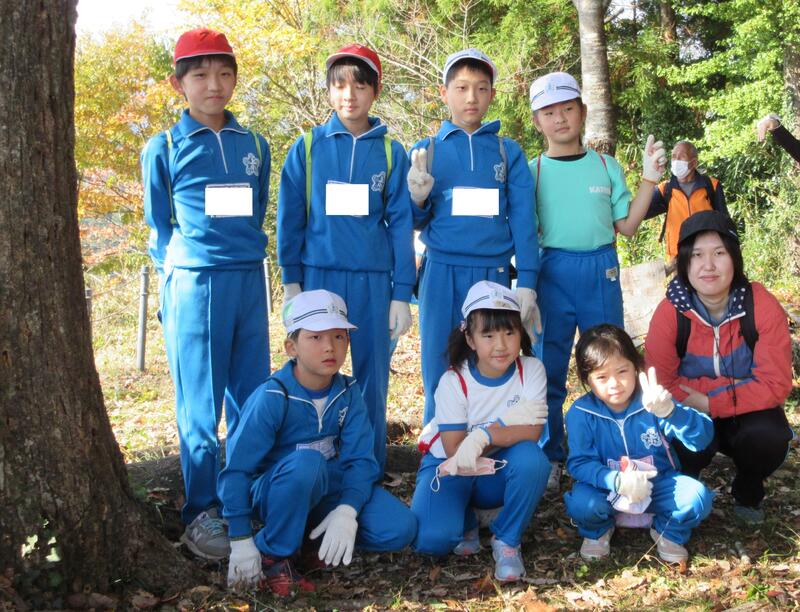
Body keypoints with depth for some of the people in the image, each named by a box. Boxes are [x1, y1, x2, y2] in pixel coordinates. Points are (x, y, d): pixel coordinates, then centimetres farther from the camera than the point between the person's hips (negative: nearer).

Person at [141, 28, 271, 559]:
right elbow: (160, 226, 8)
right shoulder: (164, 149, 1)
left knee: (253, 397, 7)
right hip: (194, 285, -3)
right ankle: (202, 513, 8)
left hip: (250, 281, 4)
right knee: (201, 406, -1)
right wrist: (182, 268, 9)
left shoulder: (254, 146, 11)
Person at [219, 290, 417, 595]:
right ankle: (274, 554, -16)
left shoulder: (348, 393, -7)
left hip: (328, 487, 4)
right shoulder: (272, 398, -21)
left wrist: (346, 511, -31)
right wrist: (240, 542, -22)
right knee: (307, 462, -38)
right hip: (274, 490, -4)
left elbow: (360, 459, -12)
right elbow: (237, 470, -20)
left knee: (400, 528, -16)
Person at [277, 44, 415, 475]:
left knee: (372, 375, 4)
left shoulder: (391, 153, 5)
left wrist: (401, 293, 0)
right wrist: (291, 282, 1)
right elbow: (290, 217, 5)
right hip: (319, 276, 0)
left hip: (373, 279, 0)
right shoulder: (307, 148, 4)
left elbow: (400, 224, 4)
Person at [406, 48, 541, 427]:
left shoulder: (508, 152, 8)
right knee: (439, 372, 3)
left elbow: (523, 219, 3)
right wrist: (417, 199, -14)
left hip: (494, 275, 0)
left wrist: (526, 282, -6)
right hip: (442, 275, 0)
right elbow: (416, 223, 9)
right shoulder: (426, 151, 8)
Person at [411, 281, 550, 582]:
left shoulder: (531, 369, -13)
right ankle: (466, 522, 10)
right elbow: (454, 450, -19)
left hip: (501, 470, 1)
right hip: (452, 467, -1)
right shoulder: (453, 382, -17)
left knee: (531, 458, -35)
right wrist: (506, 423, -23)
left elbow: (532, 433, -24)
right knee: (431, 539, -29)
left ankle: (507, 540, -10)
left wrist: (483, 436, -38)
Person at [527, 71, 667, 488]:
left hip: (601, 271, 1)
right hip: (552, 272, -1)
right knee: (548, 369, 5)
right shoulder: (533, 172, 3)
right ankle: (549, 458, 17)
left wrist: (649, 180, 0)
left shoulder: (607, 167, 8)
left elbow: (626, 226, 7)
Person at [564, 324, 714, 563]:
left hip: (658, 485, 1)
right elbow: (579, 463, -17)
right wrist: (616, 481, -36)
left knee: (697, 497, -26)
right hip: (608, 487, -1)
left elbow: (703, 437, -23)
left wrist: (669, 411, -43)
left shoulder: (652, 403, -14)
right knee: (581, 504, -32)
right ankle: (597, 531, 7)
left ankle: (668, 532, 10)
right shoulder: (581, 413, -13)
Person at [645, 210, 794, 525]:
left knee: (768, 438, -31)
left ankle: (747, 493, 5)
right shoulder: (670, 312, -20)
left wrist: (709, 403, -28)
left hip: (748, 415, 0)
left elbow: (775, 385, -21)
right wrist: (736, 386, -25)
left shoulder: (763, 307, -20)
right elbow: (660, 385, -19)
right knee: (682, 444, -32)